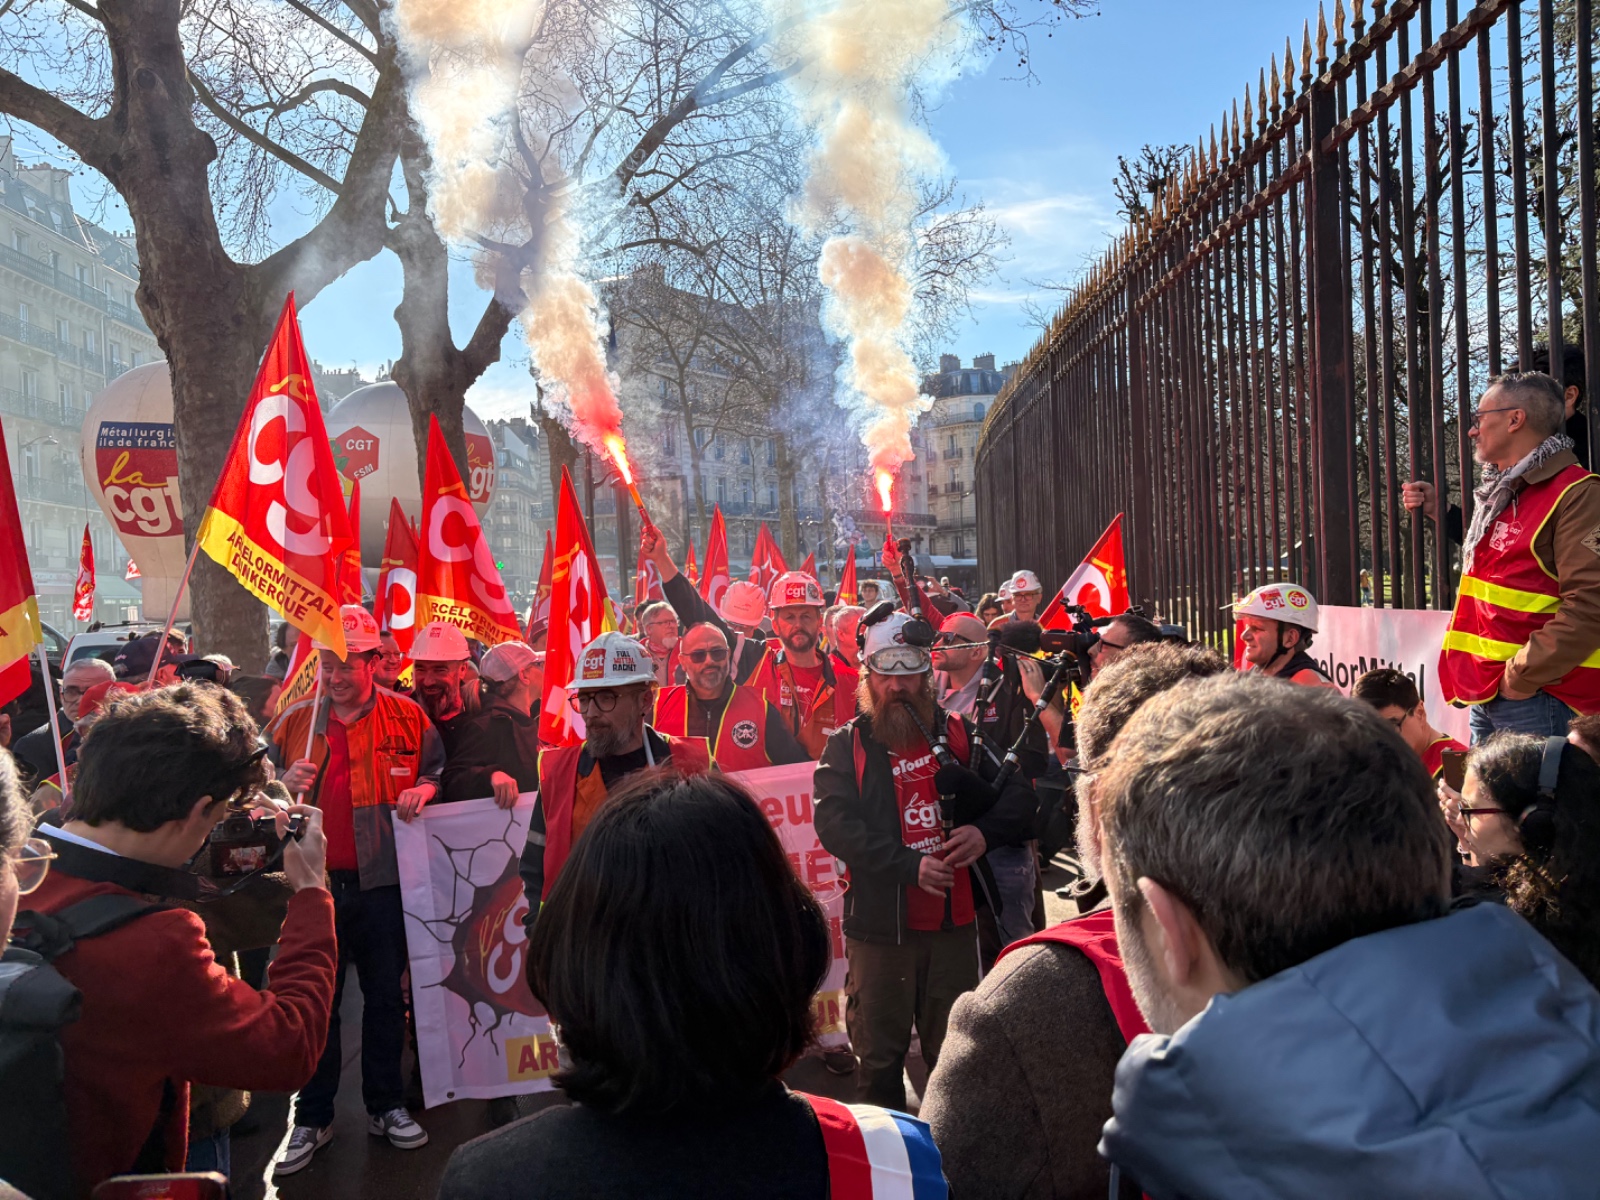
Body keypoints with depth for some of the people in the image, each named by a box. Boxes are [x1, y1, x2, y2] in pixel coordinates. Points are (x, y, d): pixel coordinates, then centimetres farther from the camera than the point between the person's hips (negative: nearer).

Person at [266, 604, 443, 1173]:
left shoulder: (406, 717, 0)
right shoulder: (294, 721, 5)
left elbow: (440, 771, 10)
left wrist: (423, 790, -11)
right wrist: (284, 784, -8)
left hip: (383, 883, -1)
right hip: (315, 884, 1)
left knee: (386, 997, 10)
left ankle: (386, 1106, 26)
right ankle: (312, 1119, 22)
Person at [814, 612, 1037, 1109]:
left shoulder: (958, 733, 7)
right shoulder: (847, 746, -1)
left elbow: (1020, 795, 6)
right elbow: (834, 823, -13)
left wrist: (985, 830, -15)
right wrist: (909, 865, -21)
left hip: (955, 920, 2)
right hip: (880, 924, -2)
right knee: (880, 1055, 11)